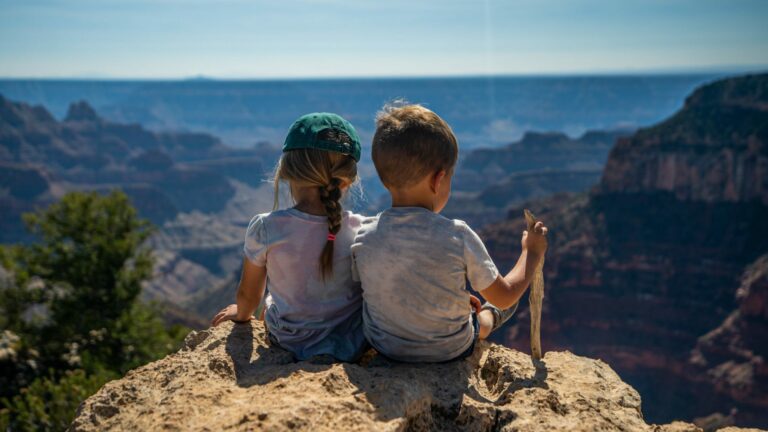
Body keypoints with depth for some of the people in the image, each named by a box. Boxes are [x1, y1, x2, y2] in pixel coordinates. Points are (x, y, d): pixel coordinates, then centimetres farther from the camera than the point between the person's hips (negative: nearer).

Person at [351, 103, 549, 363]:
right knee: (502, 304, 27)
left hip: (384, 347, 3)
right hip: (450, 351, -2)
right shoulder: (458, 237, -27)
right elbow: (504, 297, -13)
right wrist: (531, 254, 6)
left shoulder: (363, 236, -18)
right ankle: (487, 320, 54)